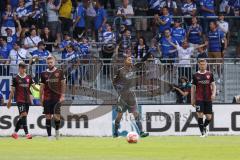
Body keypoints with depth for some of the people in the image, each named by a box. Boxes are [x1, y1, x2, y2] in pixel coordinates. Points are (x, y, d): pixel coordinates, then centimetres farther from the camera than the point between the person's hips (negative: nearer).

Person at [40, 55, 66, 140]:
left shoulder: (59, 72, 2)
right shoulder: (44, 74, 7)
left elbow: (63, 84, 4)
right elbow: (42, 87, 10)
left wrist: (62, 96, -5)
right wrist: (41, 99, 7)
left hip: (57, 98, -2)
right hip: (47, 99, 2)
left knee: (56, 116, -8)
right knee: (48, 117, 0)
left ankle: (57, 130, 21)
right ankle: (49, 135, 4)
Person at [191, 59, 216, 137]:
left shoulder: (210, 74, 7)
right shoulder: (195, 75, 3)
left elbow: (213, 85, 7)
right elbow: (193, 88, 7)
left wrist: (213, 94, -11)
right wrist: (192, 99, 5)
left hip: (208, 99, 2)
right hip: (199, 99, -2)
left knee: (209, 117, 2)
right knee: (200, 114, -14)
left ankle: (204, 127, 32)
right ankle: (202, 132, -6)